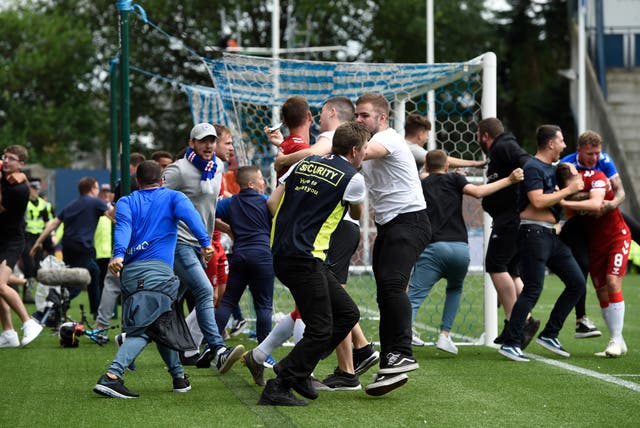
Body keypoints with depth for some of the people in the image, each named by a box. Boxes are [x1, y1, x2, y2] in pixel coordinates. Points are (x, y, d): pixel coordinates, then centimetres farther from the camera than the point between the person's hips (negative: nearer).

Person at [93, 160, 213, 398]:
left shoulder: (126, 203, 19)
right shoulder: (173, 198, 16)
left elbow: (123, 227, -2)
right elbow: (189, 215, -5)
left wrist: (119, 254, -19)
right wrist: (205, 242, -17)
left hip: (128, 272, 4)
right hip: (158, 269, -4)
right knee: (143, 330, -8)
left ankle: (178, 376, 17)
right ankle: (111, 376, -21)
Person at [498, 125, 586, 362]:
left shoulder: (550, 168, 19)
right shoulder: (533, 168, -11)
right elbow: (538, 201, -21)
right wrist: (568, 190, -14)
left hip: (550, 235, 10)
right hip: (533, 233, -10)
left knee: (577, 282, 8)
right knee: (533, 290, -13)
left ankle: (549, 335, 13)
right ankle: (510, 343, -10)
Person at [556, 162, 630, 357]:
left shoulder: (596, 177, -25)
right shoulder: (564, 186, -11)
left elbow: (596, 204, -42)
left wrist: (565, 203, -49)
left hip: (617, 236, -5)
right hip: (594, 242, 5)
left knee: (612, 282, -18)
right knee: (601, 293, 1)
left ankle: (617, 340, -16)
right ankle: (617, 342, 8)